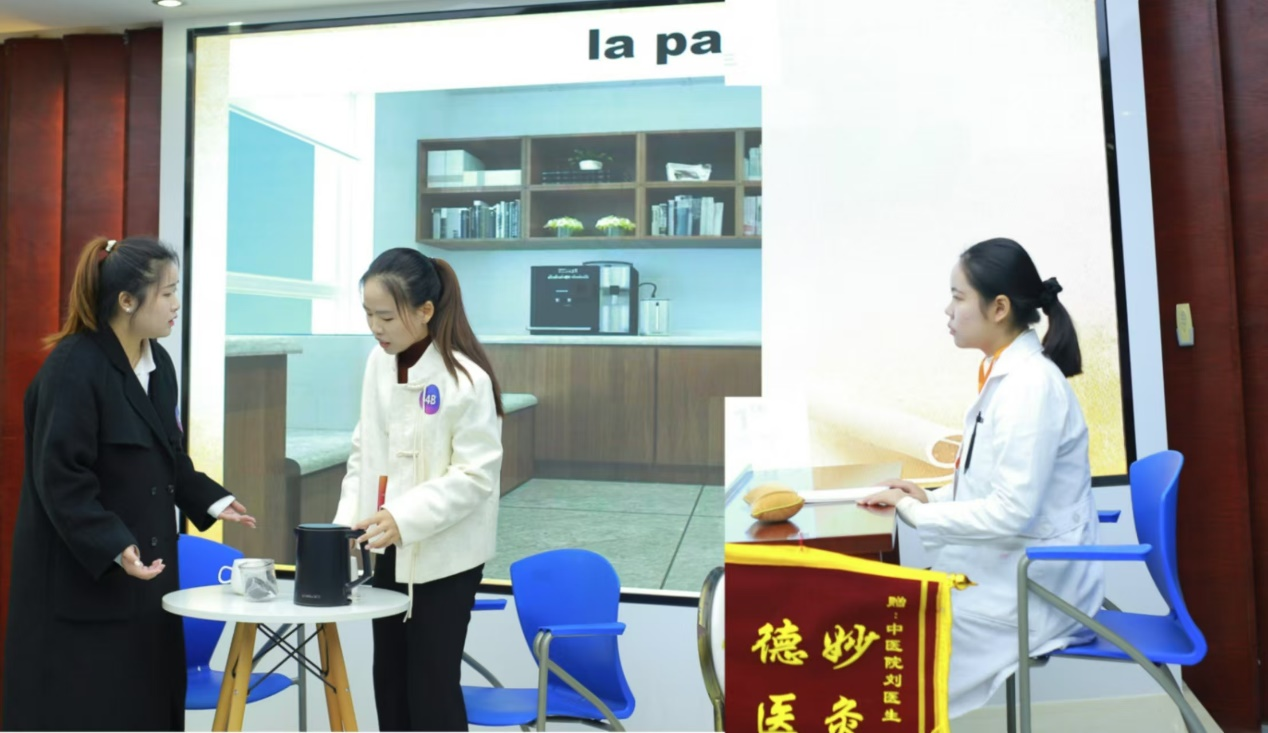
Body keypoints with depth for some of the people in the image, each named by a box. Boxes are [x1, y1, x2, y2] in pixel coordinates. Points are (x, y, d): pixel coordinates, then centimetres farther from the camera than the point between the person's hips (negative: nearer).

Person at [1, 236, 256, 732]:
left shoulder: (158, 363, 6)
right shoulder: (72, 367, -18)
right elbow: (59, 479, -20)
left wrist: (212, 501, 4)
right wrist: (114, 547, -26)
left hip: (145, 567, 8)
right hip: (78, 576, -7)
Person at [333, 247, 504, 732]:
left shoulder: (466, 378, -21)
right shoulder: (378, 363, 1)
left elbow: (476, 474, -19)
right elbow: (364, 450, 9)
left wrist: (405, 518, -26)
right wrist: (348, 521, 0)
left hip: (444, 556, -6)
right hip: (388, 550, 7)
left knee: (432, 685, 5)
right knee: (389, 678, 18)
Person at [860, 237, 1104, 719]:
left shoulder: (1030, 383, -22)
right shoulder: (1006, 374, 6)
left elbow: (1013, 513, -25)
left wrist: (913, 512, -16)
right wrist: (930, 498, 1)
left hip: (1036, 587, -8)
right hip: (1010, 569, 8)